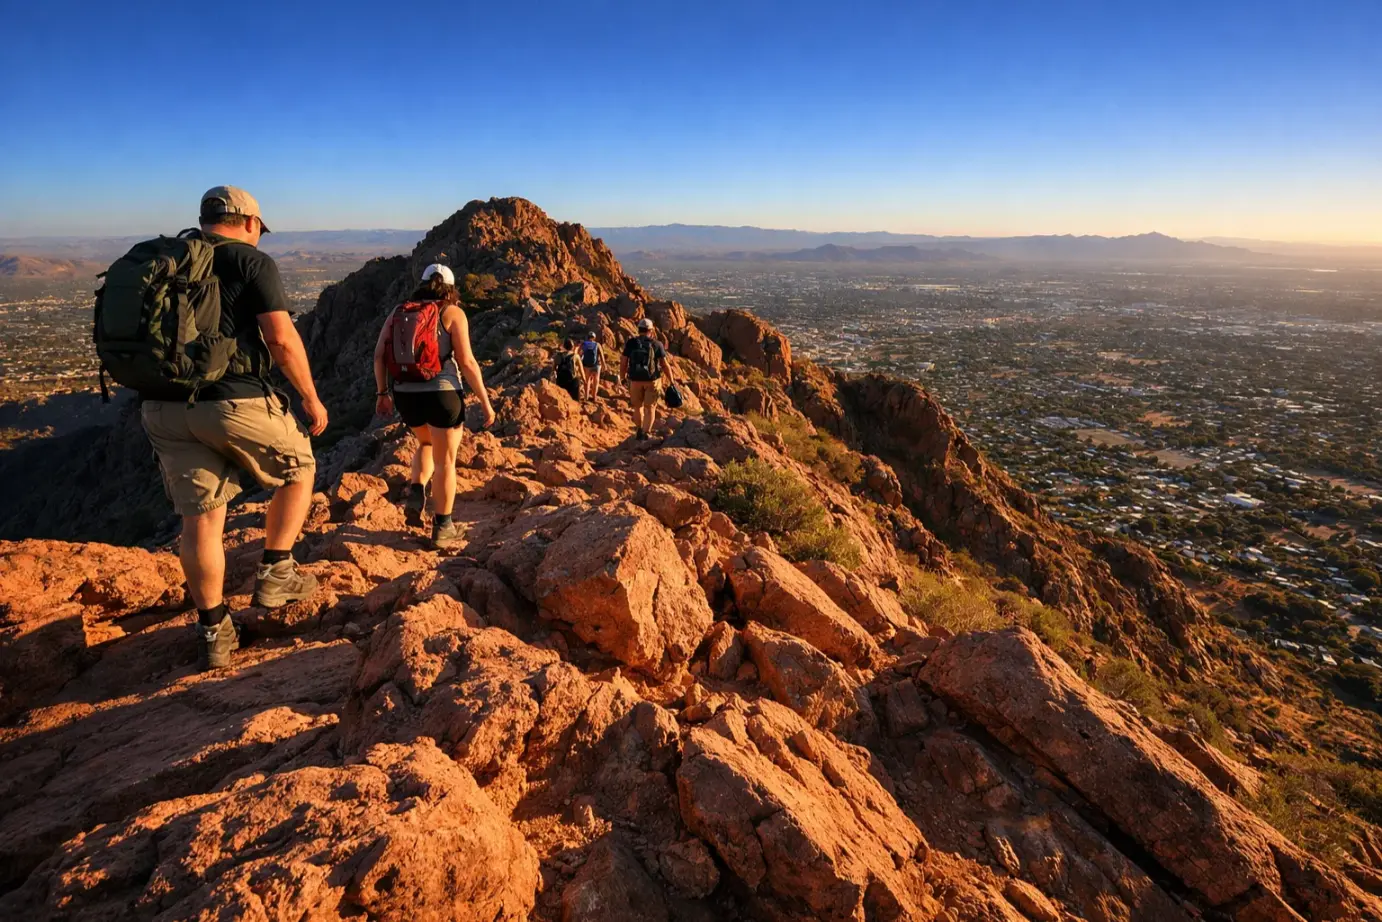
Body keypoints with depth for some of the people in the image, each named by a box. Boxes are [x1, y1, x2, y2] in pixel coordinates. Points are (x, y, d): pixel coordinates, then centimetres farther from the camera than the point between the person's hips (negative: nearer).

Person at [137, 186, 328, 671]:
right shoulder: (252, 262, -2)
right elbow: (282, 340, -12)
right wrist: (311, 397, -1)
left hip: (163, 407, 6)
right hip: (233, 401, -6)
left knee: (200, 518, 10)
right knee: (297, 468, 20)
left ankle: (214, 634, 18)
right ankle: (274, 573, 16)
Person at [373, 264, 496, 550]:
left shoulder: (398, 312, 11)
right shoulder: (453, 313, -2)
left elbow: (379, 354, 5)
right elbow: (467, 362, -9)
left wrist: (382, 392, 13)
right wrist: (486, 402, -5)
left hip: (405, 395, 5)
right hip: (442, 393, -4)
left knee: (427, 443, 30)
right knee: (445, 460, 7)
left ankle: (416, 494, 10)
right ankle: (442, 528, 12)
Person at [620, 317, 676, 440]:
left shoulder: (630, 343, -7)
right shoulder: (656, 344, -9)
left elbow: (623, 362, -5)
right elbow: (665, 365, -11)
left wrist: (623, 378, 11)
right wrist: (672, 382, -2)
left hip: (635, 380, 2)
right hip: (652, 380, -1)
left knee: (638, 406, 20)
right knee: (650, 408, 6)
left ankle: (640, 431, 30)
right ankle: (645, 434, -7)